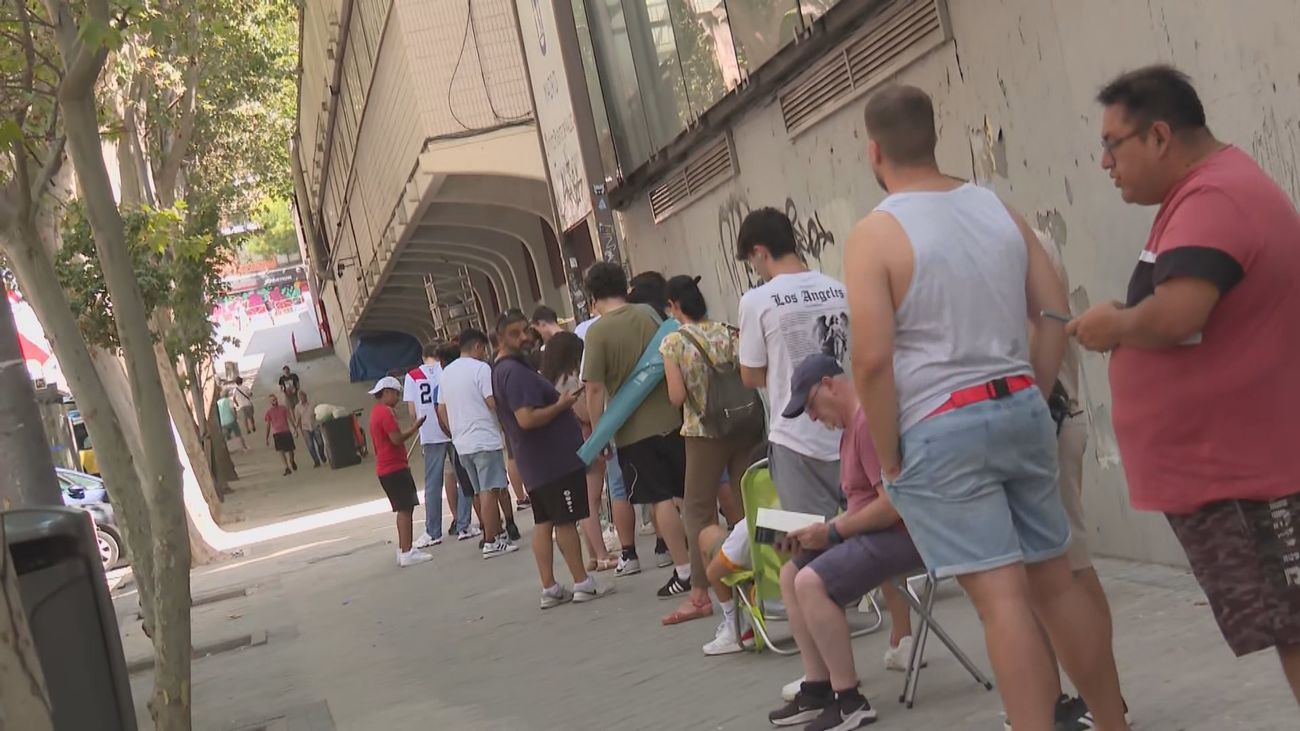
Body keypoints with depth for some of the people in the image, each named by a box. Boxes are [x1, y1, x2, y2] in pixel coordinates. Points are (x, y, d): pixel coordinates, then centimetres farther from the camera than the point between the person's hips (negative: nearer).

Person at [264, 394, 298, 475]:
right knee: (281, 451, -14)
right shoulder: (269, 412, 4)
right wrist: (267, 438, 7)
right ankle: (287, 468, -14)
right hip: (277, 433, -1)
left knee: (290, 450, 6)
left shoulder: (284, 408, 4)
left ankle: (292, 461, 37)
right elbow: (268, 425, 8)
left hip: (286, 431, 1)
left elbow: (290, 419, 6)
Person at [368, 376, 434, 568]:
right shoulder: (385, 412, -14)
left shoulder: (377, 412, 17)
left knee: (404, 509, 15)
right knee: (405, 509, -10)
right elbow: (397, 439, -21)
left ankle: (403, 550, 18)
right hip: (395, 468, -11)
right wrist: (415, 427, -11)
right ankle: (407, 553, -13)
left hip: (386, 469, 11)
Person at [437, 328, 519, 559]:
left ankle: (498, 534, 21)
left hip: (462, 444, 8)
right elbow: (494, 402, -17)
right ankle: (491, 542, -6)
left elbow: (441, 410, 17)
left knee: (480, 491, 13)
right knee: (489, 490, -5)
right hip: (485, 440, -8)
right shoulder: (480, 368, -9)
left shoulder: (446, 372, 14)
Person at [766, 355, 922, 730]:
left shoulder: (870, 420, -19)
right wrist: (824, 529, 4)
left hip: (903, 532, -12)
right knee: (791, 574, 10)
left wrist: (833, 532, -16)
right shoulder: (851, 425, 17)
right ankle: (818, 688, 6)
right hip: (876, 530, 12)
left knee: (811, 583, -24)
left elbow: (892, 504, -25)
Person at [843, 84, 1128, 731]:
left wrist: (887, 457, -6)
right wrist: (1033, 400, 15)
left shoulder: (874, 234, -10)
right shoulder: (998, 209, 8)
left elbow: (872, 359, -17)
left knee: (1002, 598, -5)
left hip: (939, 432, -6)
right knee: (1056, 581, 15)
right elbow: (1056, 313, 9)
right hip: (1021, 410, 6)